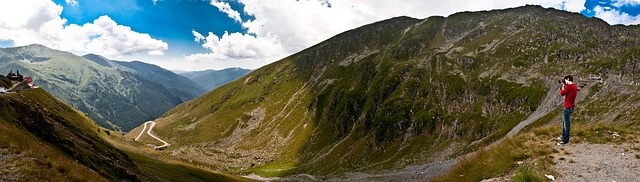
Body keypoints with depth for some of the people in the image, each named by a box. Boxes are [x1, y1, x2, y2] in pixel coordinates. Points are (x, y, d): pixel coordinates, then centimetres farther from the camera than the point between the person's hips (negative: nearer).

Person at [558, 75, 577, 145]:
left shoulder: (570, 86, -18)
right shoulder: (574, 86, 12)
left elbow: (562, 93, -11)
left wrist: (563, 86, 3)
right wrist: (565, 86, 11)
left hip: (568, 107, -10)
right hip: (570, 106, 10)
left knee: (567, 124, -8)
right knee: (564, 122, 21)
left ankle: (565, 140, -6)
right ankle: (564, 137, 30)